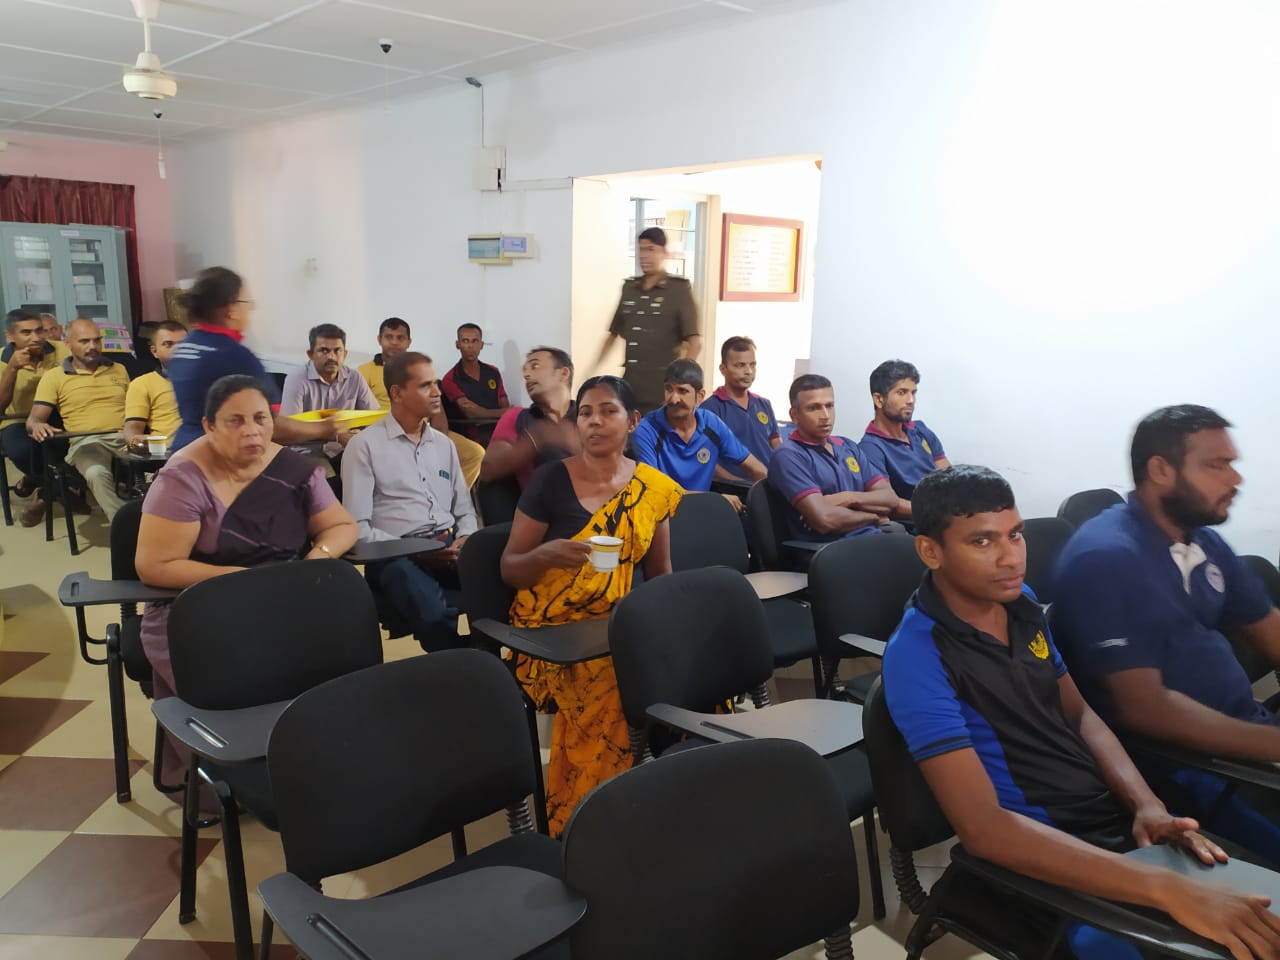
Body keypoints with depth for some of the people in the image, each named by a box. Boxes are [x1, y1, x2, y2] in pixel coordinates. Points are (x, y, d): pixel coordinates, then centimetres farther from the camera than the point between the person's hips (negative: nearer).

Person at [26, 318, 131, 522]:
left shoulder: (118, 369, 25)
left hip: (126, 436, 2)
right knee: (96, 473, -40)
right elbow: (33, 419, 7)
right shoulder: (54, 377, 14)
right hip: (86, 441, -2)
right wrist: (37, 426, -19)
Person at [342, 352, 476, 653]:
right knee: (436, 617, -37)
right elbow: (358, 528, -5)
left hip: (449, 546, 5)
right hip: (396, 555, -5)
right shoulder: (365, 445, 2)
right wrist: (415, 552, -14)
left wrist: (465, 540, -2)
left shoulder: (444, 444, 21)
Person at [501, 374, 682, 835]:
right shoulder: (550, 480, -4)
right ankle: (577, 822, -12)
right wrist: (546, 554, -22)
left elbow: (659, 572, 14)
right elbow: (508, 570, 0)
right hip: (550, 628, -3)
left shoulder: (654, 488, 6)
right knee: (606, 688, -33)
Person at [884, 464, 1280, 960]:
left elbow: (1078, 715, 12)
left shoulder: (1021, 603, 3)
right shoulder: (917, 656, -21)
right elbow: (983, 827, -27)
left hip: (1123, 822, 7)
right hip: (1041, 865, -7)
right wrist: (1166, 888, -32)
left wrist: (1148, 805, -7)